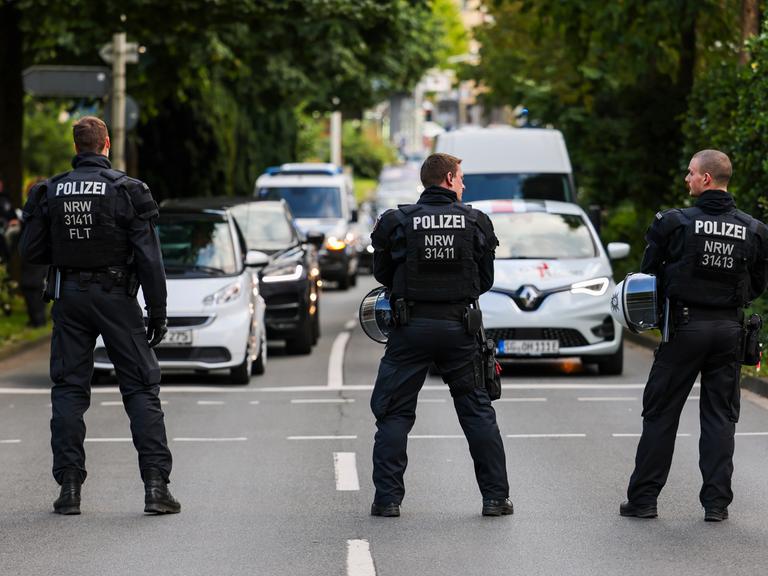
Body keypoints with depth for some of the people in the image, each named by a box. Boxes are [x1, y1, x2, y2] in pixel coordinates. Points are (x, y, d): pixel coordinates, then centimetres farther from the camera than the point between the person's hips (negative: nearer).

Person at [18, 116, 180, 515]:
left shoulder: (52, 192, 0)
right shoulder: (126, 190, -7)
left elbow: (31, 252, 1)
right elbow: (148, 257, -10)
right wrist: (158, 312, -4)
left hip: (69, 297, 2)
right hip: (115, 297, -2)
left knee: (68, 389, 9)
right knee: (141, 388, 3)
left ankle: (69, 487, 4)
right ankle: (156, 486, -5)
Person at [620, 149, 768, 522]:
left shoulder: (675, 223, -10)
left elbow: (648, 272, -1)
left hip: (685, 325, -2)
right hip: (729, 329, 3)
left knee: (660, 413, 6)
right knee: (720, 416, 9)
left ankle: (643, 498, 9)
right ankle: (717, 502, 6)